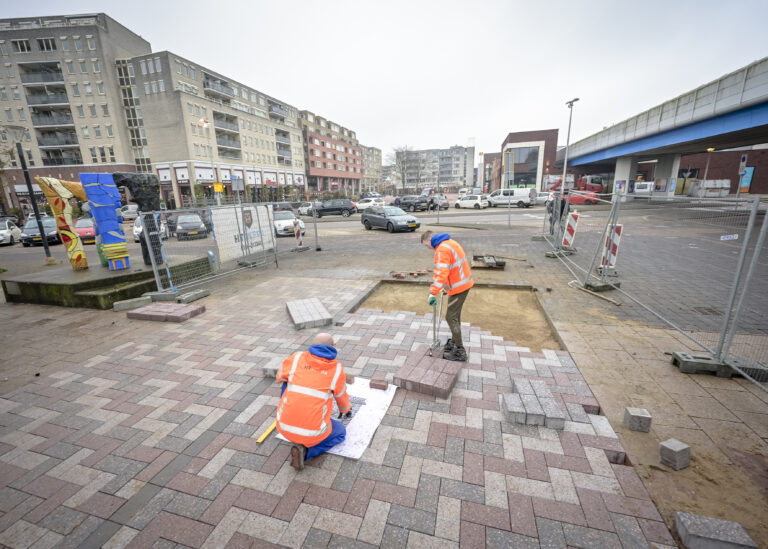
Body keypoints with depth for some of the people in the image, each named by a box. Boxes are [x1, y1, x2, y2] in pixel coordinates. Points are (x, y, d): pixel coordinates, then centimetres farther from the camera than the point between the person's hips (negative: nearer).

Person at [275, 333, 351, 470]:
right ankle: (305, 450, 3)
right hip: (312, 432, -2)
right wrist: (346, 409, 38)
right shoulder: (337, 368, -2)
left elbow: (280, 376, 20)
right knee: (340, 432, 28)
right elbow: (342, 397, 15)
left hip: (284, 427, 3)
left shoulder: (296, 358, -1)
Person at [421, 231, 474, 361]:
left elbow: (441, 273, -29)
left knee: (451, 317, -2)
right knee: (455, 315, 21)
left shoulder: (442, 249, -21)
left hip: (458, 287, -10)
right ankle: (454, 341, 37)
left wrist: (433, 293, -26)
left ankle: (460, 352, 6)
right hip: (464, 283, 10)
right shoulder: (449, 242, 12)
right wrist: (446, 286, 26)